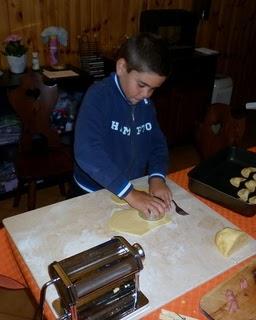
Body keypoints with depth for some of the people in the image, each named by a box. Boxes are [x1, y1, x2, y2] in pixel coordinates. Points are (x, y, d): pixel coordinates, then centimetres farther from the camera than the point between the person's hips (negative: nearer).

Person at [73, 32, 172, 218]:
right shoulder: (98, 96, -19)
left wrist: (157, 177, -14)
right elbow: (87, 152, -29)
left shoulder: (145, 103, 1)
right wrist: (130, 194, -31)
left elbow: (157, 142, 5)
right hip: (94, 193, -4)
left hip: (135, 187, 4)